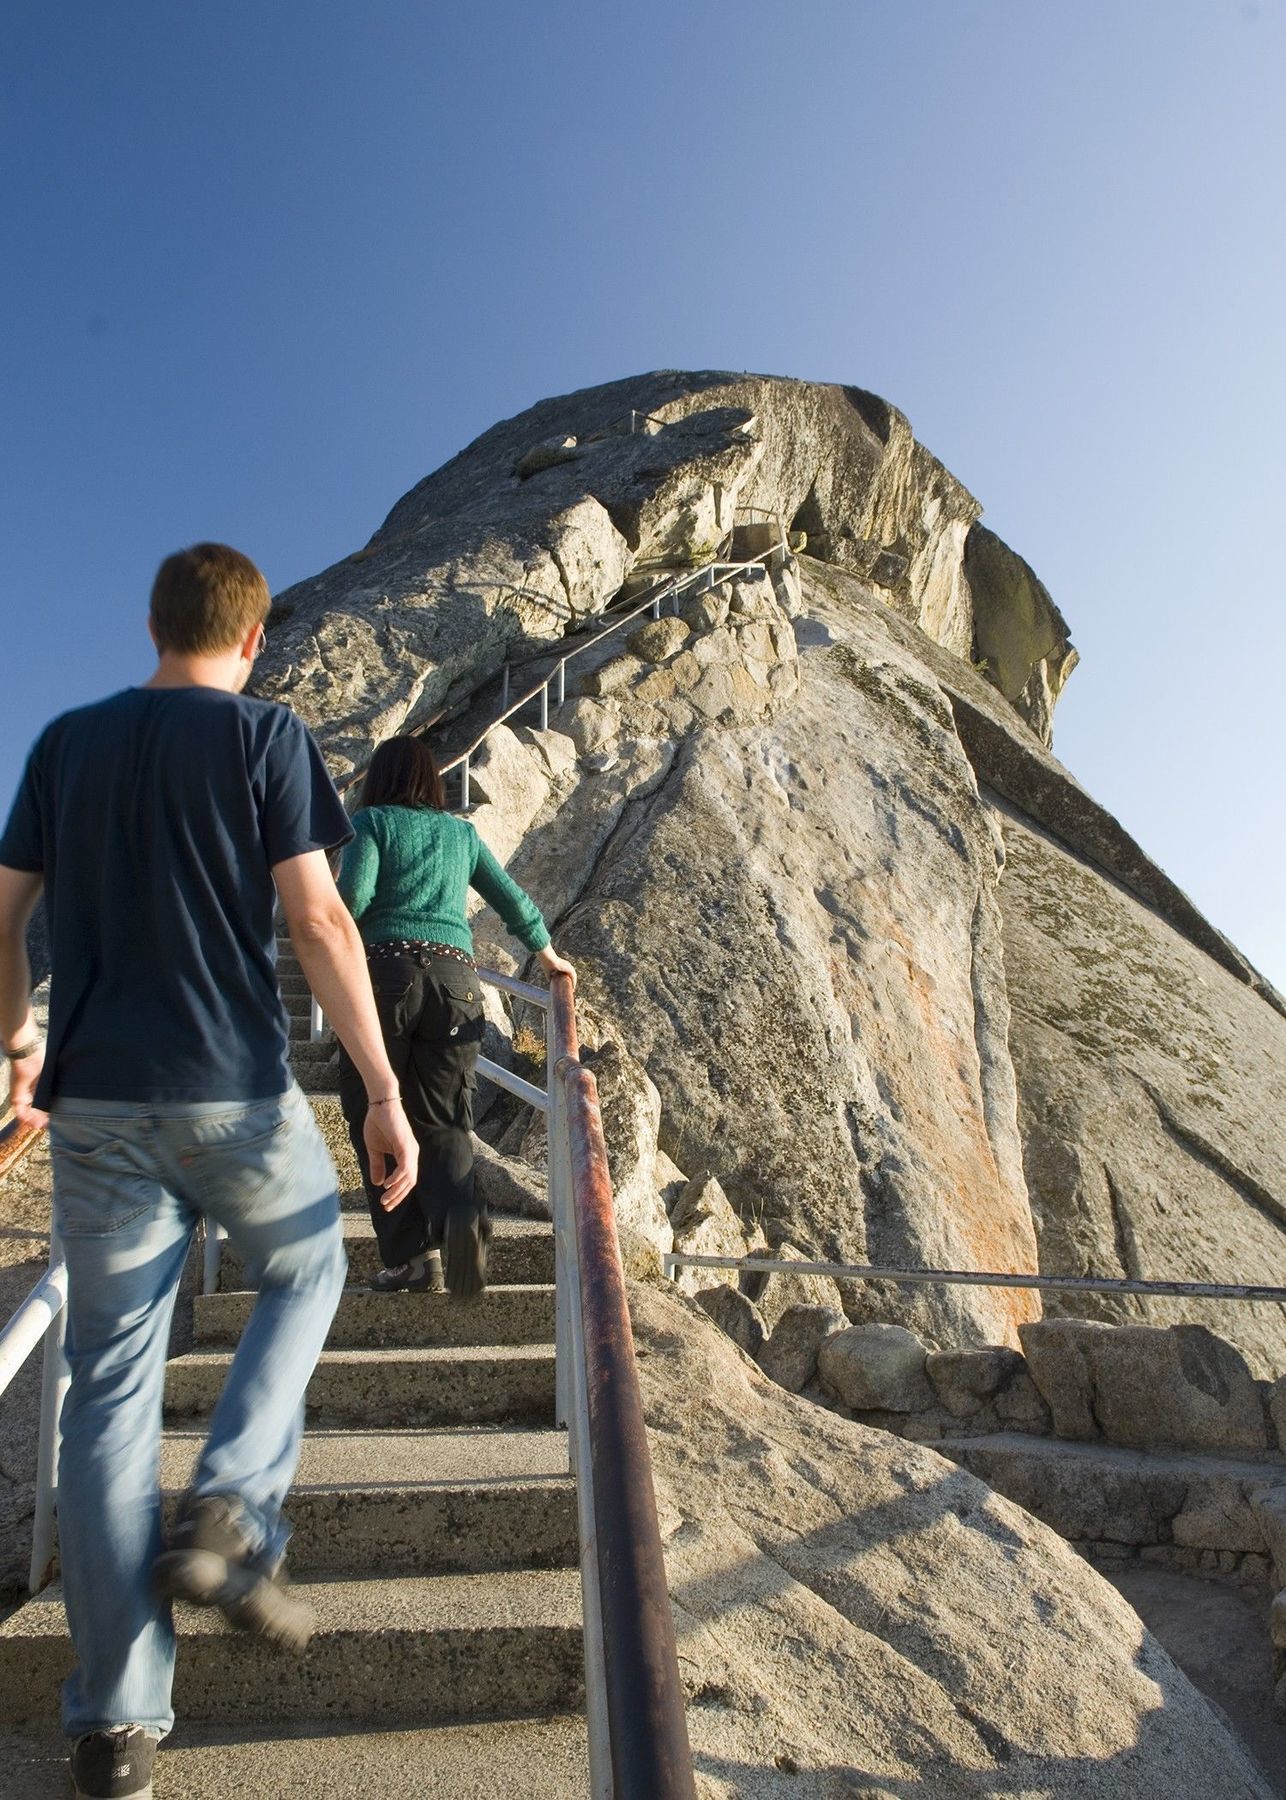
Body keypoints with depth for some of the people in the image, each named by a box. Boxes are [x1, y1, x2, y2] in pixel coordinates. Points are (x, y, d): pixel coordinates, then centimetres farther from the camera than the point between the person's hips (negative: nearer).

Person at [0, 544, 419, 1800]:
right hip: (235, 1093, -3)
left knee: (109, 1387, 9)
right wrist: (383, 1093, -8)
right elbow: (318, 921, -10)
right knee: (304, 1275, 23)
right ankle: (230, 1517, 7)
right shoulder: (264, 735, -2)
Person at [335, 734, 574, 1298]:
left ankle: (407, 1256, 1)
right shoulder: (462, 833, 20)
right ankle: (459, 1215, -21)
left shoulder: (371, 821, 9)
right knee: (441, 1122, 7)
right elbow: (512, 899, 23)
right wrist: (548, 953, 38)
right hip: (455, 980, 3)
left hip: (387, 972, -3)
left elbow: (352, 895, -7)